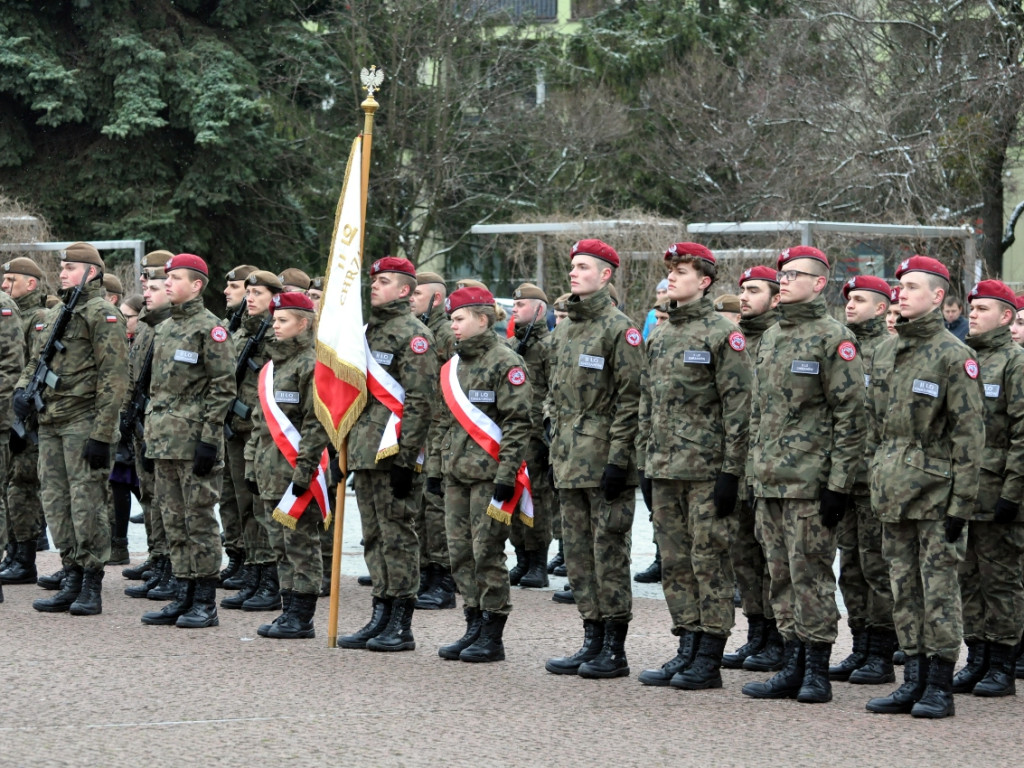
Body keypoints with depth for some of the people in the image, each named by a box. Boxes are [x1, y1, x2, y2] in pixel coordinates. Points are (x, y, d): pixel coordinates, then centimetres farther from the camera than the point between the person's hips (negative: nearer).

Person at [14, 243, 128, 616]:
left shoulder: (102, 314, -7)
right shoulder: (52, 316, 19)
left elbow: (114, 378, -12)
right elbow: (34, 361, 25)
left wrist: (102, 435, -17)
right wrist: (23, 390, 1)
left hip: (84, 422, -8)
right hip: (50, 424, 8)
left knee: (87, 502, -7)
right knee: (56, 502, 8)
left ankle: (92, 586, -1)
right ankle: (72, 579, 15)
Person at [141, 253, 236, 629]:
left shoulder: (210, 328, -8)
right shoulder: (164, 329, 16)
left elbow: (223, 387, -12)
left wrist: (209, 438, -17)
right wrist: (151, 433, 16)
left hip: (195, 438, -8)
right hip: (164, 440, 8)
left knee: (200, 520, -4)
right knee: (175, 521, 9)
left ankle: (205, 603, 0)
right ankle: (183, 597, 14)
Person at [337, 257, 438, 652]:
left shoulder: (414, 334, -9)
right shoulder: (369, 329, 19)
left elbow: (420, 400, -15)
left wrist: (405, 456, -20)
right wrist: (344, 446, 20)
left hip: (394, 453, -9)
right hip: (364, 452, 9)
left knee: (397, 535, -5)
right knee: (374, 537, 11)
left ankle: (401, 626, -2)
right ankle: (381, 616, 16)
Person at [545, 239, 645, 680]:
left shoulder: (619, 329, -9)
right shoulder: (567, 331, 16)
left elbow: (630, 399, -13)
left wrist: (618, 459, -17)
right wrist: (555, 454, 17)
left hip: (605, 461, -8)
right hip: (570, 465, 8)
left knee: (609, 551, -4)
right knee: (578, 553, 9)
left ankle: (614, 650, 0)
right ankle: (592, 642, 16)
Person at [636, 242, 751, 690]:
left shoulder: (723, 335, -7)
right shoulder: (661, 337, 15)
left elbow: (738, 406, -11)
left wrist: (730, 472, -15)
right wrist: (644, 465, 15)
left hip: (707, 471, -7)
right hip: (665, 469, 7)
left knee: (709, 562, -3)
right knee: (674, 563, 9)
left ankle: (708, 662, 1)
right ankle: (687, 652, 15)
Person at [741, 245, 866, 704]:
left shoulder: (833, 338, -8)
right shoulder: (770, 338, 15)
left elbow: (850, 416, -11)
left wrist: (839, 483, -15)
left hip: (811, 481, -7)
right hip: (770, 483, 7)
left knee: (810, 576, -4)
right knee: (781, 576, 9)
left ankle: (816, 673, 2)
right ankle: (793, 667, 15)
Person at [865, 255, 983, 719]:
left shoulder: (953, 355, -8)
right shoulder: (885, 352, 12)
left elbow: (969, 432, -11)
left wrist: (961, 502, -14)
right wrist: (878, 482, 15)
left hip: (936, 492, -7)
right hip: (893, 493, 7)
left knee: (938, 591, -2)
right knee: (904, 589, 9)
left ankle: (940, 688, 3)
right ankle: (914, 682, 15)